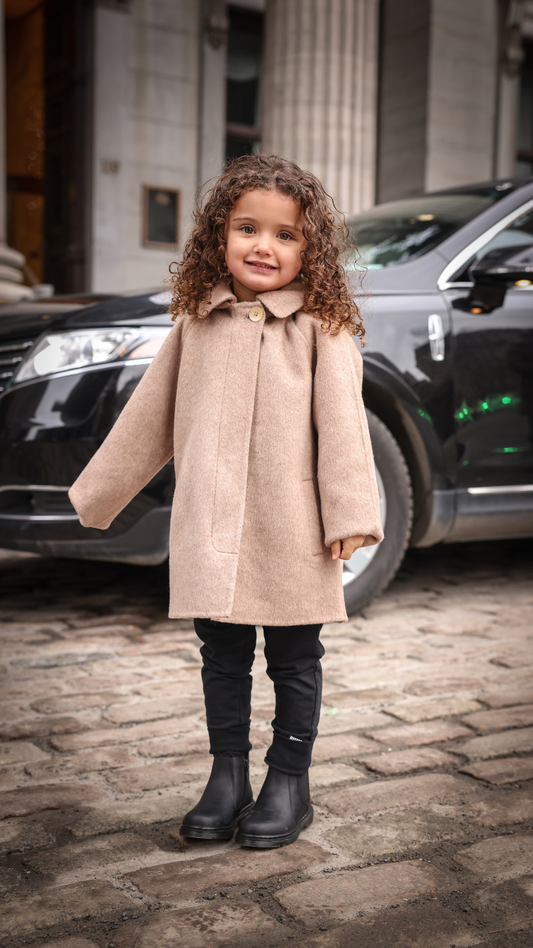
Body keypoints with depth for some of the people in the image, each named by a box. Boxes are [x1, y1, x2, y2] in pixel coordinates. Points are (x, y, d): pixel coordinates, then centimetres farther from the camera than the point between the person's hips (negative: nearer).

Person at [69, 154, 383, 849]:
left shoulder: (322, 328, -3)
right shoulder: (198, 323, 7)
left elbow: (342, 424, -7)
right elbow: (151, 414, 14)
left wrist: (350, 516, -13)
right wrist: (98, 491, 18)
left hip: (292, 534, -3)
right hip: (210, 531, 3)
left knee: (294, 660, 10)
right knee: (222, 657, 13)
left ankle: (289, 782, 25)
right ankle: (228, 775, 28)